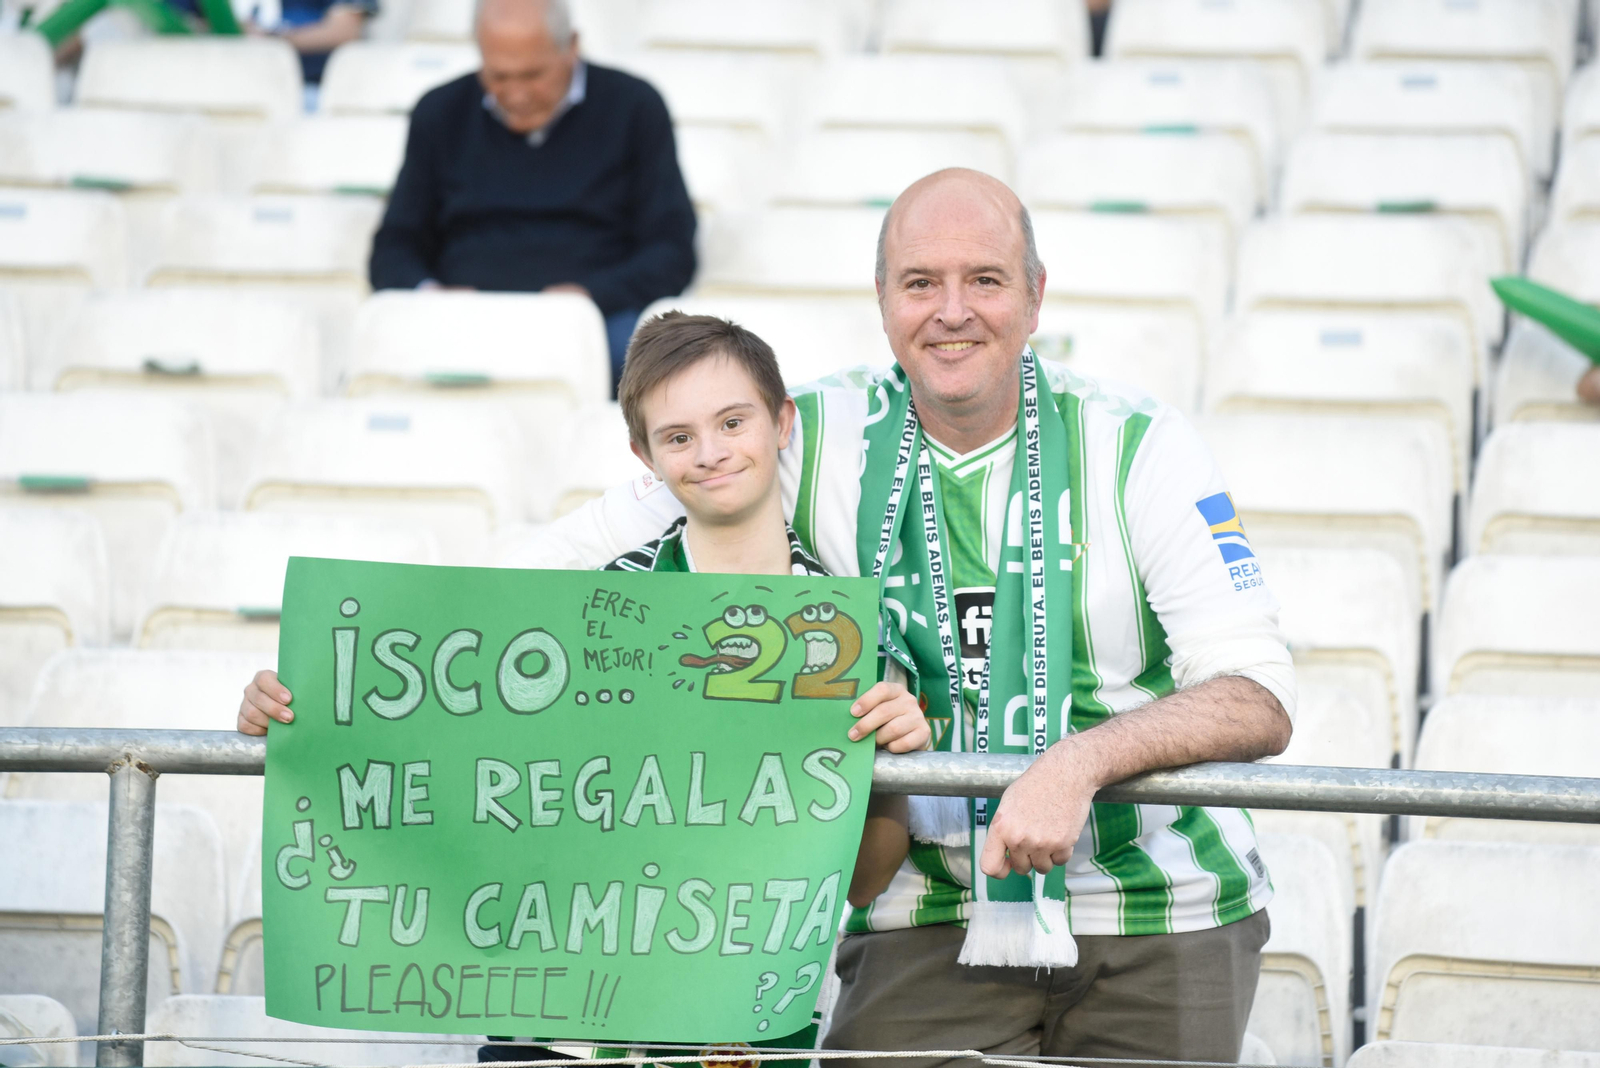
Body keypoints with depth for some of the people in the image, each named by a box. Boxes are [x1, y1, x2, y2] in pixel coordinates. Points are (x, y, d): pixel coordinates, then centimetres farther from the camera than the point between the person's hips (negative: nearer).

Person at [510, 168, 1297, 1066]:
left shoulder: (1140, 447, -5)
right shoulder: (823, 442, 0)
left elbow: (1259, 700, -14)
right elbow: (579, 554, 8)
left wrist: (1081, 762, -30)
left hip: (1160, 930, 0)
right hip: (932, 926, 1)